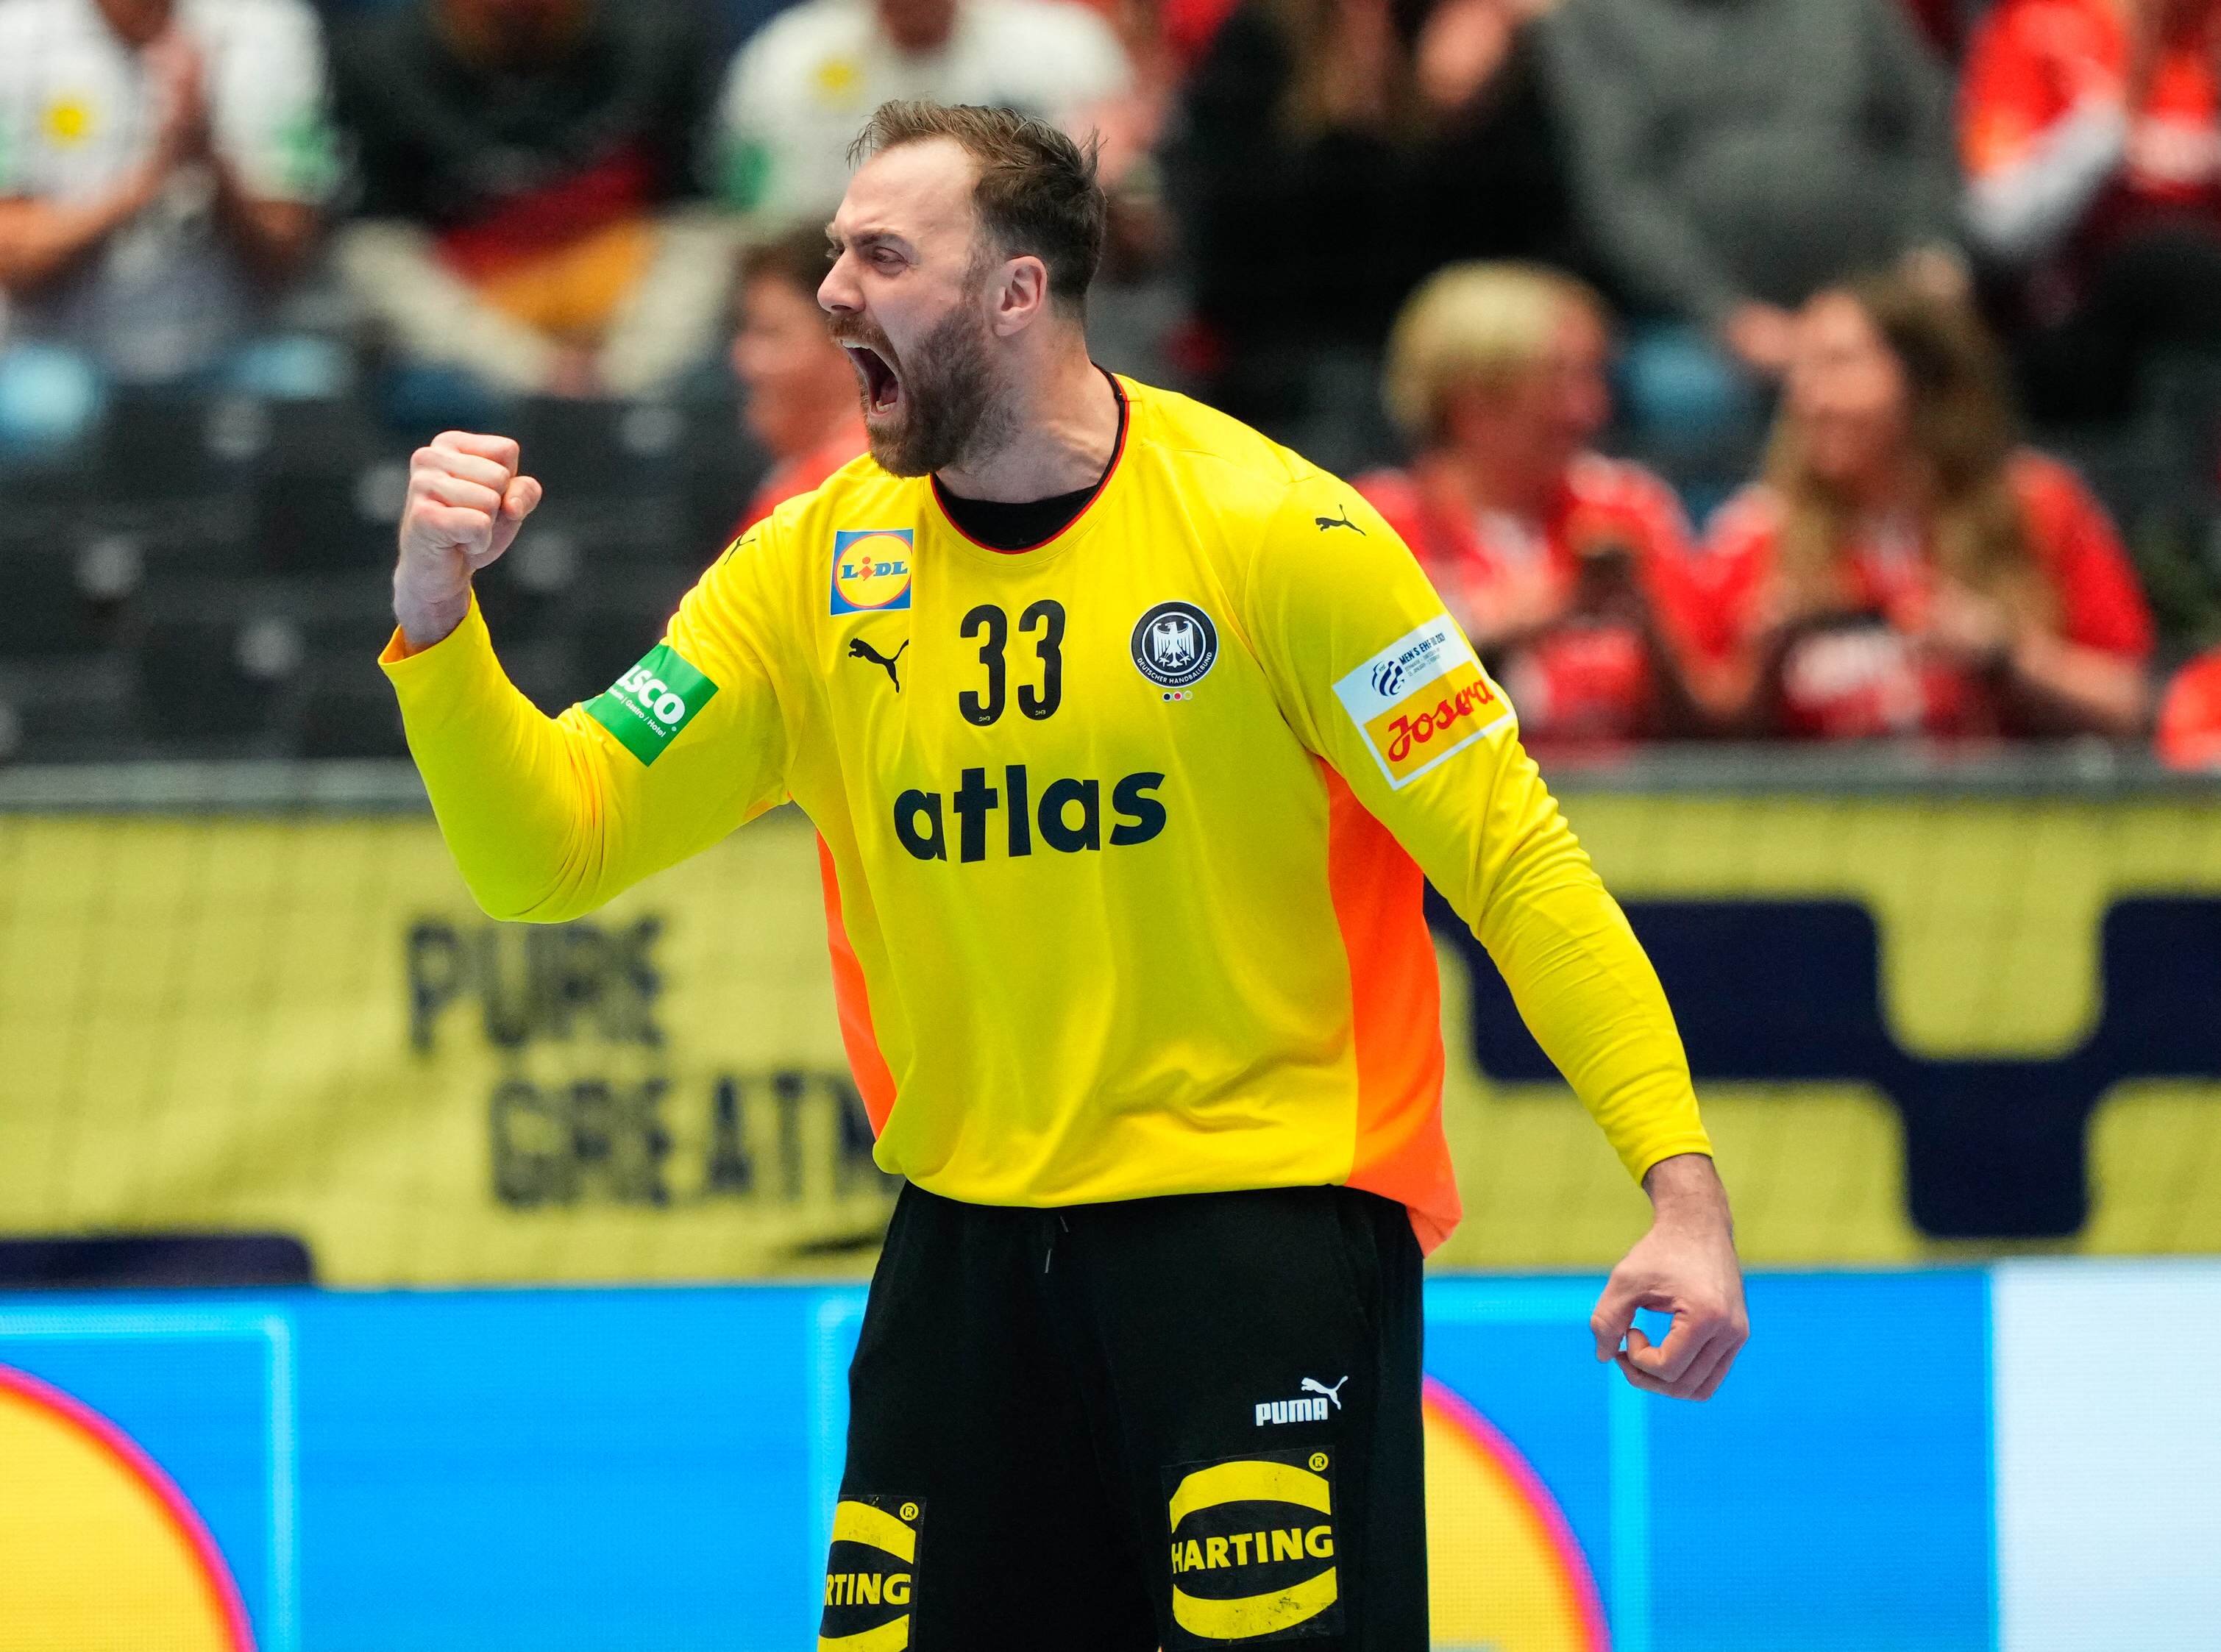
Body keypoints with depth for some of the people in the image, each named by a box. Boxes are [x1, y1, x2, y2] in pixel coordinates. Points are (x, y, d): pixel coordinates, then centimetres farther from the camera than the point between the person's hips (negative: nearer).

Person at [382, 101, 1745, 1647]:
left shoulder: (1274, 533, -11)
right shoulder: (814, 571, 2)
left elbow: (1516, 859, -10)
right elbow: (551, 850, 0)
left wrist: (1681, 1177, -17)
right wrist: (437, 619, -17)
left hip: (1269, 1224, -4)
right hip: (968, 1244, 4)